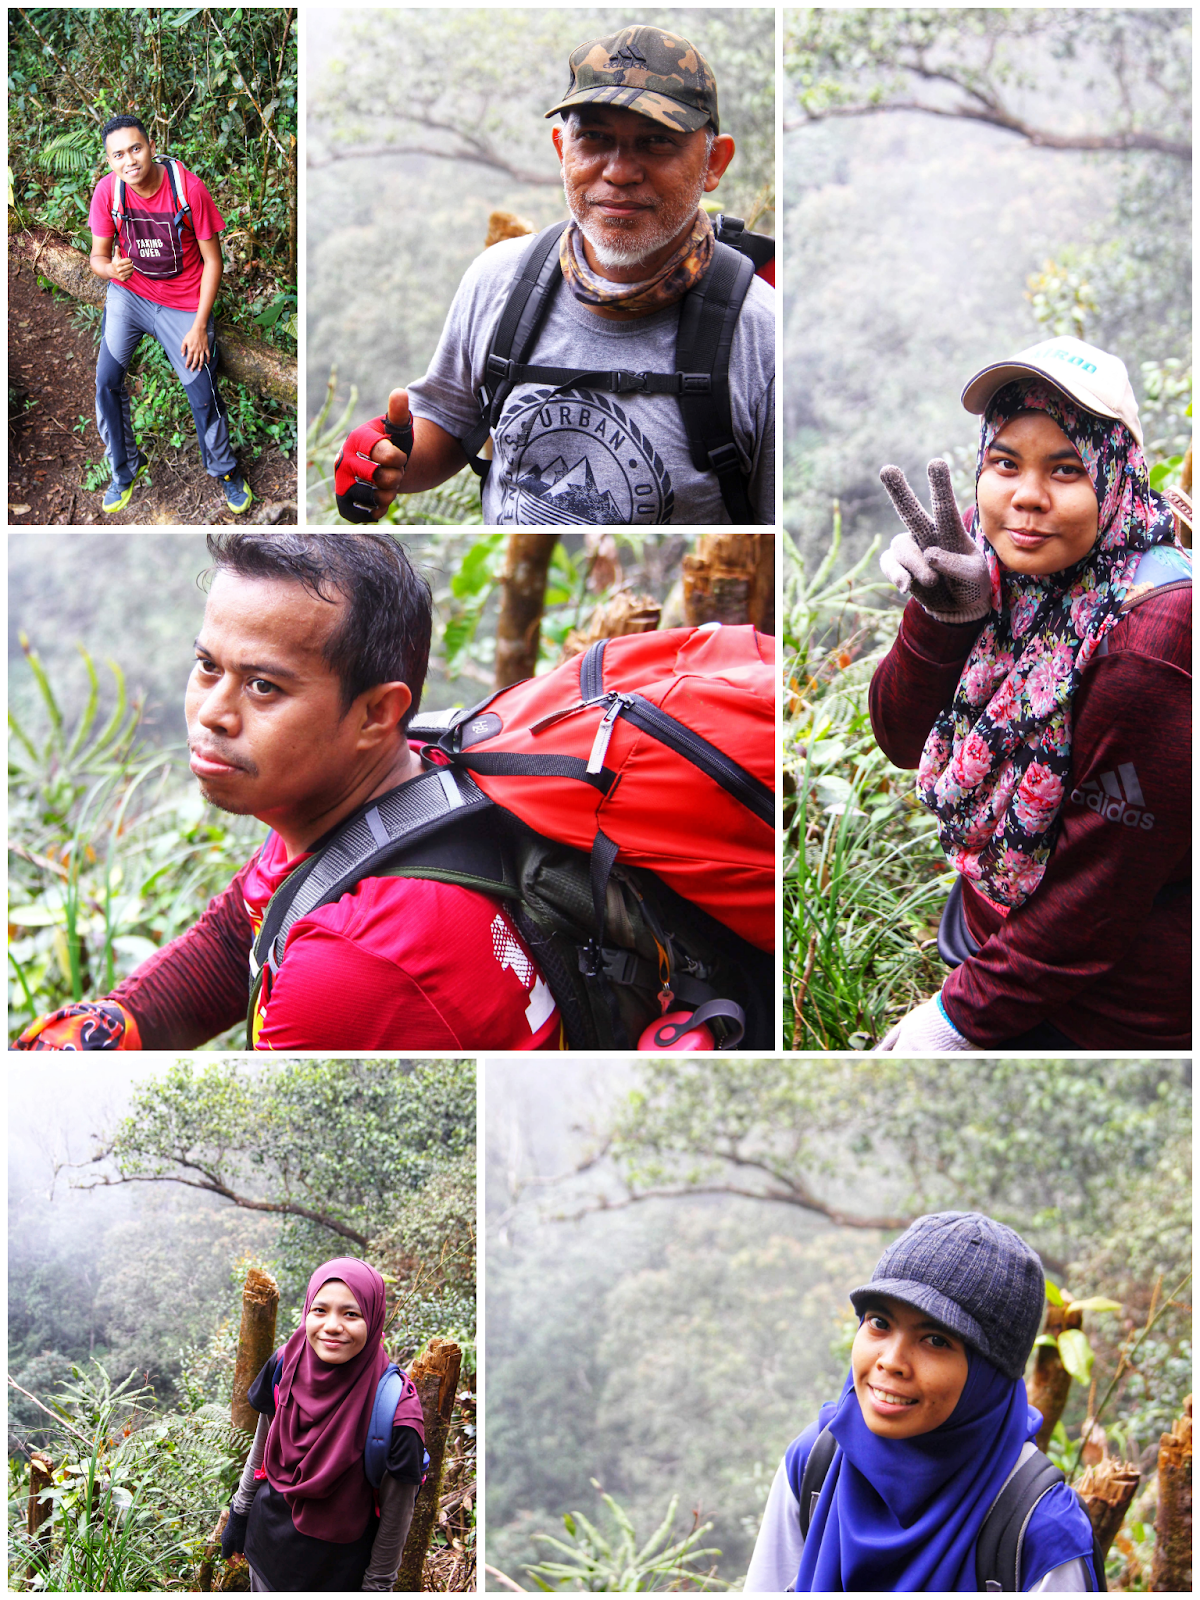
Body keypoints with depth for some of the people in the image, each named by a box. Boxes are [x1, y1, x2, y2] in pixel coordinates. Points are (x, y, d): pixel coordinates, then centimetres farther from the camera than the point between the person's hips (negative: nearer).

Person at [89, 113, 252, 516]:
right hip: (128, 292, 3)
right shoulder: (108, 191, -14)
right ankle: (125, 468, 16)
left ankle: (224, 470, 22)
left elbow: (212, 261, -13)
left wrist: (199, 326, -15)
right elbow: (98, 255, -4)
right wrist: (109, 268, -31)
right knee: (107, 379, -6)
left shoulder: (188, 188, -21)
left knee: (202, 392, -5)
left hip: (183, 301, -2)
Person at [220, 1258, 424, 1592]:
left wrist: (375, 1587, -8)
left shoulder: (395, 1410, -28)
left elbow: (396, 1515, -16)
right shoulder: (286, 1365, -15)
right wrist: (239, 1514, 12)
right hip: (268, 1543, 4)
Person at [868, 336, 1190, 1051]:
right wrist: (942, 615, -19)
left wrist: (960, 1018, -15)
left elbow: (1099, 891, -22)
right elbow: (905, 739, -1)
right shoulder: (1007, 572, -5)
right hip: (997, 923, 7)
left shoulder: (1152, 642, -28)